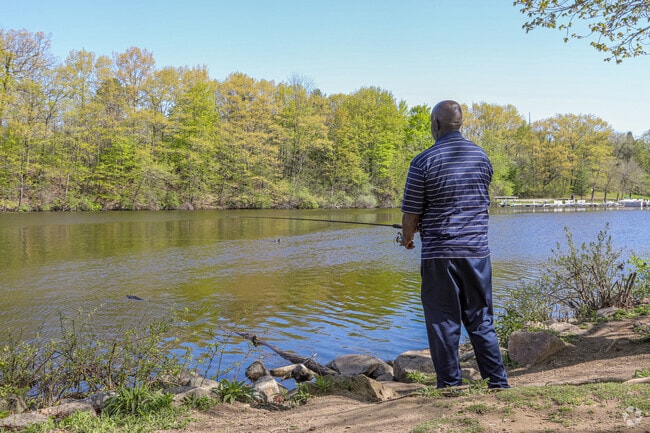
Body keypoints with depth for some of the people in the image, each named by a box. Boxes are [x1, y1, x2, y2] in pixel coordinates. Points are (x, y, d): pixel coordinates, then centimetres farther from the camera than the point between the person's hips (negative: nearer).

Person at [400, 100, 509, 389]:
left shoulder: (424, 162, -9)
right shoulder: (481, 156, 8)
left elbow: (411, 214, -7)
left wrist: (408, 238, 17)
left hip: (439, 254, -5)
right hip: (477, 251, 5)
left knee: (443, 323, 5)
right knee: (481, 320, 14)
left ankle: (451, 387, 12)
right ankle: (498, 384, 18)